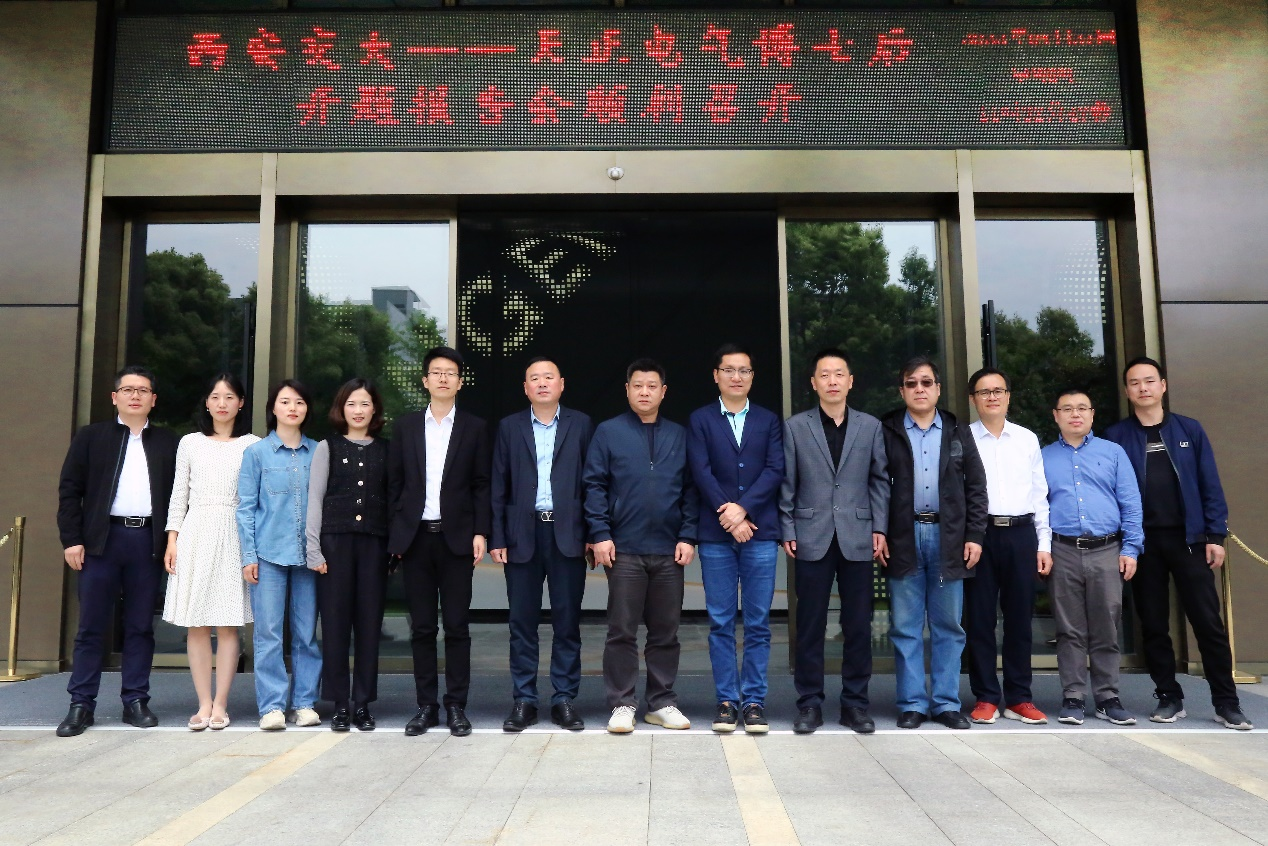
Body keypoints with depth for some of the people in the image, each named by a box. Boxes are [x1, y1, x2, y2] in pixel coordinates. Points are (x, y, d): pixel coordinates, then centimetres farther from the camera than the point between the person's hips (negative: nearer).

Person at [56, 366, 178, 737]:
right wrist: (71, 539, -4)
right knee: (92, 626, 3)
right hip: (102, 539, -1)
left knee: (140, 626, 5)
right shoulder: (91, 437, 9)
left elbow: (179, 495, 8)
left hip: (148, 541, 1)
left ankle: (135, 701, 13)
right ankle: (81, 705, 10)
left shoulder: (168, 444, 11)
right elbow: (69, 490, 4)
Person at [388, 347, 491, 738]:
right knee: (421, 627, 6)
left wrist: (480, 532, -6)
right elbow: (394, 483, 8)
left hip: (456, 537, -1)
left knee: (457, 625, 2)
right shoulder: (406, 426, 9)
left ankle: (456, 706, 10)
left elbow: (481, 485, 3)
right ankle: (426, 705, 15)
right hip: (415, 537, 2)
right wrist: (394, 535, 2)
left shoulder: (474, 428, 5)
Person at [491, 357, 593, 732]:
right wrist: (498, 538, 1)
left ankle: (564, 699, 14)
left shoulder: (581, 425, 8)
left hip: (567, 534, -1)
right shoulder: (510, 427, 10)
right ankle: (523, 701, 14)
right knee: (522, 622, 5)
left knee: (567, 621, 4)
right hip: (523, 534, 1)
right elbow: (499, 486, 7)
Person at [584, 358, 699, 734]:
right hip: (624, 549, -2)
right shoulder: (608, 432, 3)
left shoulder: (679, 436, 9)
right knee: (622, 631, 2)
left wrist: (688, 536, -1)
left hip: (669, 550, 3)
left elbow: (690, 489, 8)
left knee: (666, 631, 9)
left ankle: (662, 703, 21)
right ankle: (622, 704, 13)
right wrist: (600, 535, -9)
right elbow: (594, 485, -1)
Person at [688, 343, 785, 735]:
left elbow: (775, 470, 0)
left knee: (758, 623, 3)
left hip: (760, 533, 1)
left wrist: (742, 508, -12)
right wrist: (728, 514, -11)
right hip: (716, 534, -1)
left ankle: (754, 701, 11)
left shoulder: (769, 421, 12)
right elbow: (701, 472, -2)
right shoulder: (700, 420, 8)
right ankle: (727, 700, 12)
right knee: (720, 623, 3)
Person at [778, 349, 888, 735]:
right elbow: (787, 483, 3)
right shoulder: (795, 426, 5)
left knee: (858, 624, 5)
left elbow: (880, 480, 9)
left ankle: (855, 703, 17)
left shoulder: (870, 426, 9)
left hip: (857, 538, 1)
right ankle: (809, 704, 13)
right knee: (810, 626, 3)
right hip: (812, 538, -1)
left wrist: (879, 527, 2)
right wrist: (787, 531, -2)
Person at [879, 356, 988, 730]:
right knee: (905, 627, 3)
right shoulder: (886, 432, 4)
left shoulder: (959, 432, 11)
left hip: (948, 538, 2)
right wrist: (878, 534, -7)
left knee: (948, 626, 7)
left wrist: (974, 536, 0)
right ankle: (912, 703, 13)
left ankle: (947, 703, 16)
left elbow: (976, 487, 8)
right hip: (903, 538, -2)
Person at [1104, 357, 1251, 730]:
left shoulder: (1189, 430, 6)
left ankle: (1227, 704, 9)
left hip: (1188, 538, 0)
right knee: (1153, 625, 7)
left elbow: (1210, 486, 4)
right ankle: (1169, 698, 18)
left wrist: (1216, 535, -3)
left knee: (1208, 622, -1)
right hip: (1142, 542, 0)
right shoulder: (1116, 437, 3)